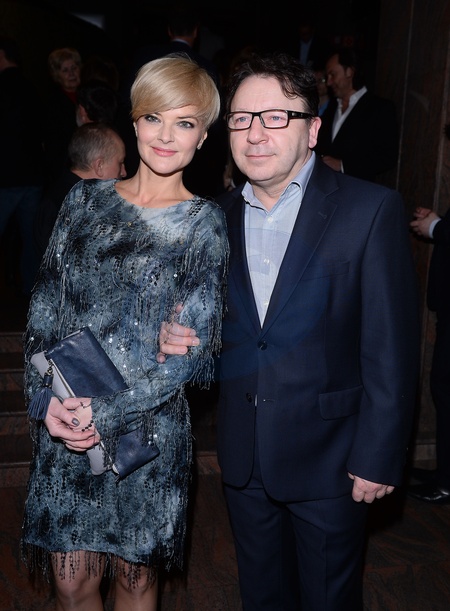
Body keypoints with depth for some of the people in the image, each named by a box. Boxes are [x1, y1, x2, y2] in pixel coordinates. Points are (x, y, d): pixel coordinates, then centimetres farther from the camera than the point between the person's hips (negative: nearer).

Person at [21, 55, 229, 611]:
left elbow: (195, 344, -8)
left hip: (150, 426, -2)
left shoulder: (204, 223, -3)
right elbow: (44, 309, 4)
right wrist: (48, 397, -9)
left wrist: (108, 408, -14)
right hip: (62, 425, 2)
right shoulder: (85, 200, 5)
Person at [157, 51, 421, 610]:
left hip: (327, 458, -4)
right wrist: (178, 337, -12)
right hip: (243, 456, 5)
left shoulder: (371, 209, -13)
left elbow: (391, 346, -13)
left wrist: (378, 457, -13)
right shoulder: (217, 217, 3)